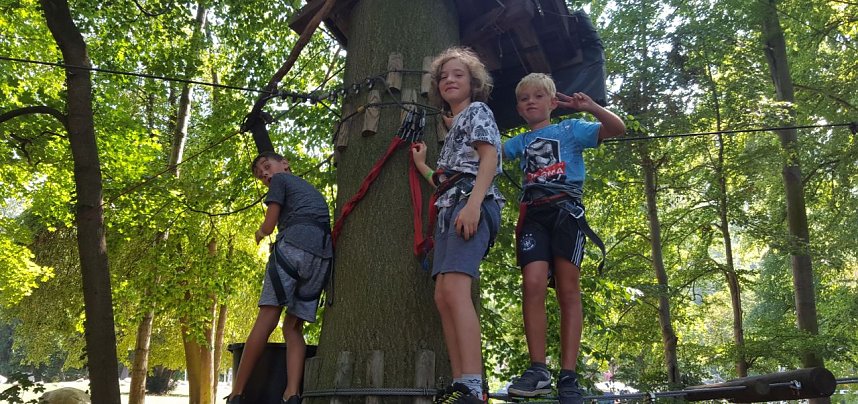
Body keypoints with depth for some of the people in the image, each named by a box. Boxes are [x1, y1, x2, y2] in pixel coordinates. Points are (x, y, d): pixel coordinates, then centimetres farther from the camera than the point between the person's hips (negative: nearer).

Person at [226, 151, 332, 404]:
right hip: (323, 256, 6)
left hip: (293, 246, -6)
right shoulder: (314, 191, 37)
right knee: (293, 327, 4)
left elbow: (269, 224, 9)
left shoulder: (281, 180, 17)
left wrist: (260, 233, 31)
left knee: (266, 319, -8)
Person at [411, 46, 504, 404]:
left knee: (454, 289, -26)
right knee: (443, 297, -2)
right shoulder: (453, 127, 32)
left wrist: (473, 204, -23)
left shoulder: (478, 111, 9)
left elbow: (490, 157, -9)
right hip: (448, 210, 9)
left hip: (471, 202, -9)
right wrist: (422, 167, 37)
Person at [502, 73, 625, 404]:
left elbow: (617, 129, 3)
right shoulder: (520, 142, 23)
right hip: (533, 215, 2)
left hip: (566, 211, -2)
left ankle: (568, 376, -3)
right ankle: (538, 370, -12)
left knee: (568, 292, -4)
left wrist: (591, 107, -13)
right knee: (533, 284, -17)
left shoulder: (570, 129, 12)